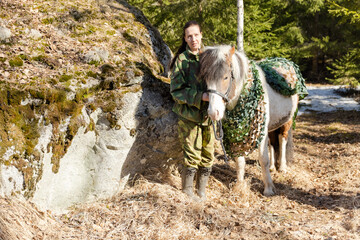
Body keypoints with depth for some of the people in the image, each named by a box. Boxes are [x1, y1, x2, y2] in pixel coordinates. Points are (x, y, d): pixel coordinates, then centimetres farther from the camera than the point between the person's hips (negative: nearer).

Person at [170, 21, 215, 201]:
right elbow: (176, 91, -10)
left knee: (208, 155, 7)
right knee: (192, 155, -3)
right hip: (189, 115, -4)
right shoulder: (181, 60, -5)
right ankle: (187, 192, 13)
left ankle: (201, 191, 21)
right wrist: (200, 97, -22)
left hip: (208, 114, 4)